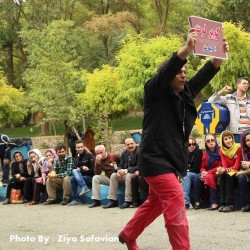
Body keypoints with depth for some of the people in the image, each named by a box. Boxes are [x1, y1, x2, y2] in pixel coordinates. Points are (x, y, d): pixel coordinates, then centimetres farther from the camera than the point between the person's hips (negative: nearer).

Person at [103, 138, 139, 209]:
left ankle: (128, 201, -30)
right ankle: (113, 201, -11)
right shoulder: (124, 153, 10)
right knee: (113, 175, -11)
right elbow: (120, 166, 13)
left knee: (128, 176, -35)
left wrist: (126, 170, -25)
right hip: (125, 174, 7)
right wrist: (119, 171, -13)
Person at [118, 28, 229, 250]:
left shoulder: (185, 94, 10)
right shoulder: (155, 93, -8)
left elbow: (204, 76, 0)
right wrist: (186, 49, -40)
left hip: (172, 159, 8)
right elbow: (165, 73, -26)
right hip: (155, 158, -8)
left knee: (156, 202, 18)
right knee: (175, 202, -15)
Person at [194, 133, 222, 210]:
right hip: (207, 174, 5)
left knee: (209, 177, -36)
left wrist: (208, 173, -20)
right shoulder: (205, 153, 13)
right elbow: (202, 167, 11)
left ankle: (214, 203, -37)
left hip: (217, 174, -5)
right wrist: (203, 172, -14)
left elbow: (220, 166, -13)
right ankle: (197, 201, -23)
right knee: (197, 177, -24)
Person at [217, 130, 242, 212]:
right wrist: (222, 169, -30)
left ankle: (230, 204, -36)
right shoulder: (222, 151, 4)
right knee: (221, 176, -27)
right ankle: (223, 203, -30)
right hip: (227, 172, 4)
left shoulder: (238, 148, -12)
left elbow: (237, 165, -16)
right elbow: (224, 165, -5)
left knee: (229, 176, -33)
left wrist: (225, 170, -29)